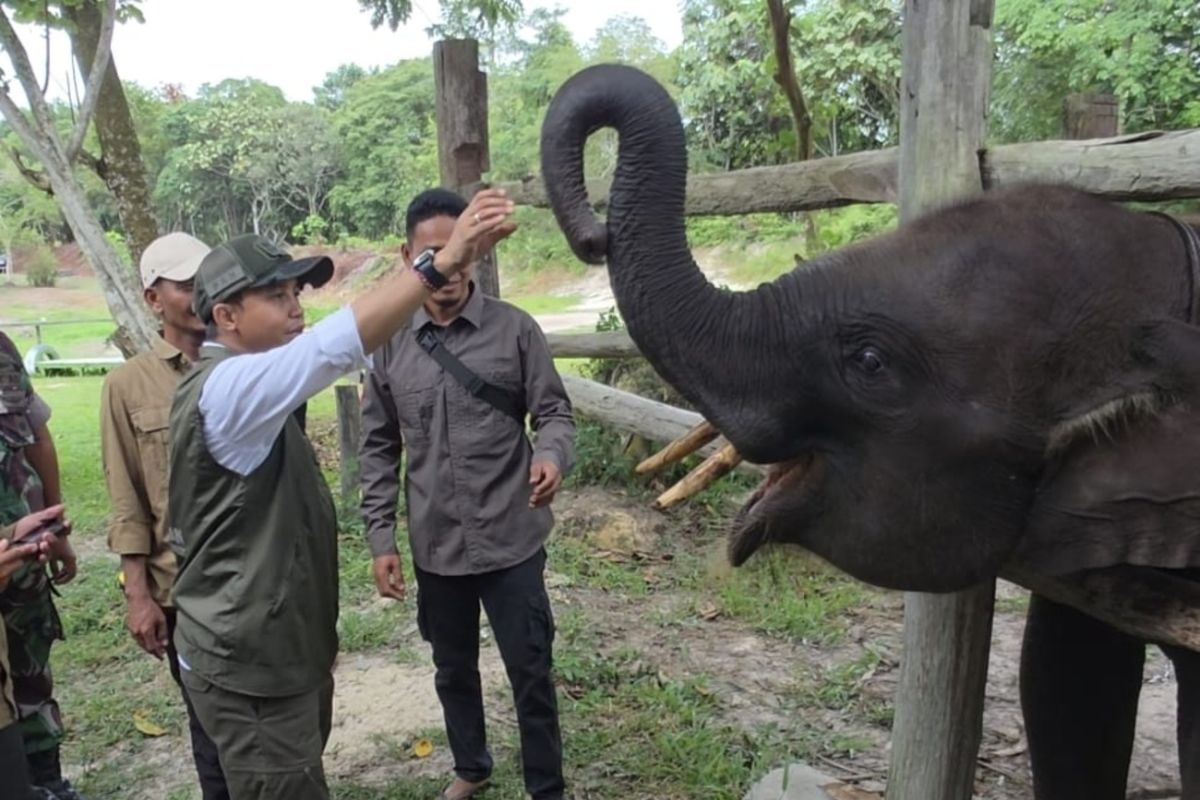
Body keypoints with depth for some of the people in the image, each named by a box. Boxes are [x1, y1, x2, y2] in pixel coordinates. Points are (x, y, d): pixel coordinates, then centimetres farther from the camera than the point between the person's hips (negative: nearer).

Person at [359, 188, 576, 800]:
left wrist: (552, 455, -26)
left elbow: (554, 410, -2)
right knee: (453, 668, 21)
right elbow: (378, 447, 6)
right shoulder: (389, 343, 1)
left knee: (530, 672, 7)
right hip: (435, 546, 3)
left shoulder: (515, 329, -6)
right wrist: (380, 538, 3)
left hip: (511, 541, -3)